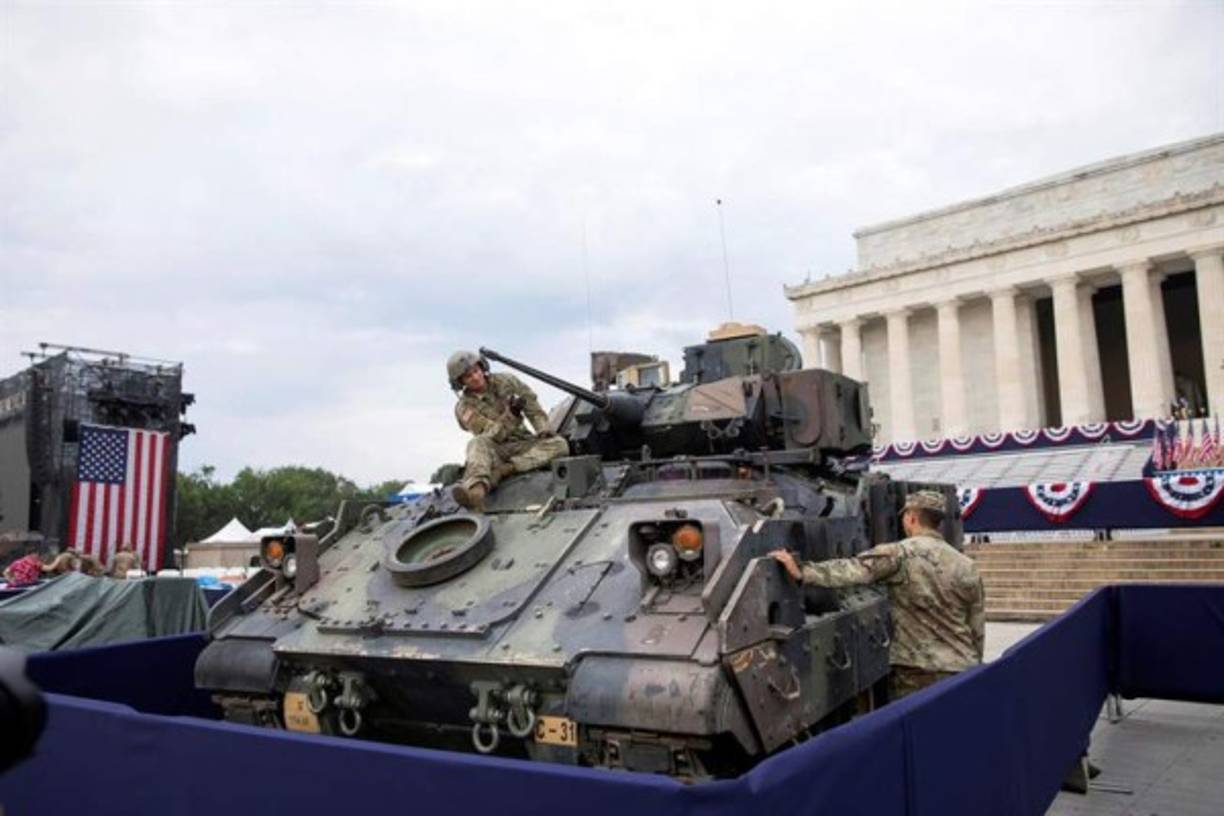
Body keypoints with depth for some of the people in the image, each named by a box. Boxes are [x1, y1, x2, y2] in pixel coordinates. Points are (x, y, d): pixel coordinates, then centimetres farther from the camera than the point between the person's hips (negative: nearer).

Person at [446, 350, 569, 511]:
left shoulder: (506, 382, 2)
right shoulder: (465, 408, -6)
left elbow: (533, 407, 6)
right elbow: (494, 435, -14)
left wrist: (543, 430, -10)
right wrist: (511, 414, -28)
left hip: (523, 445, 3)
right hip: (494, 450, -3)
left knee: (559, 444, -24)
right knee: (478, 443, -36)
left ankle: (500, 471, -37)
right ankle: (476, 490, -65)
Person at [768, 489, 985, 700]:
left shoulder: (901, 554, -8)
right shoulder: (967, 566, 8)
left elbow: (854, 570, -21)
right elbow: (978, 631, 11)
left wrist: (802, 572, -24)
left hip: (914, 675, -4)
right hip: (961, 672, 5)